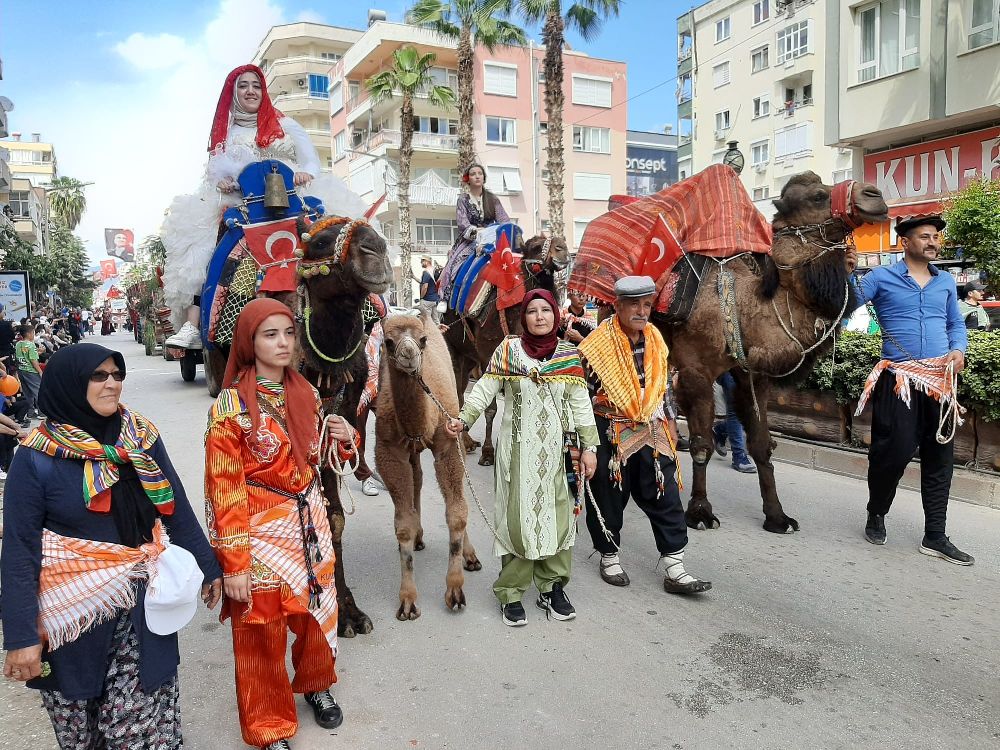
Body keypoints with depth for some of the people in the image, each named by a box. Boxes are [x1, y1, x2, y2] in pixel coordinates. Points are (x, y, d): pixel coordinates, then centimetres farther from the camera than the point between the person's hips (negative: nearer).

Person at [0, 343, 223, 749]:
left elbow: (177, 507, 6)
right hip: (75, 612, -2)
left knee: (149, 717, 4)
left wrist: (207, 567, 9)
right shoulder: (36, 458, -10)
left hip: (143, 604, 2)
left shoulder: (142, 436, -1)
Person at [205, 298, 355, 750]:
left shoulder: (304, 392, 3)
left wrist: (344, 438, -6)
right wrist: (233, 563, -17)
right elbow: (224, 488, -15)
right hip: (261, 527, -5)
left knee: (317, 610, 19)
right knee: (262, 631, 9)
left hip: (309, 518, 6)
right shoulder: (231, 406, -16)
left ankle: (315, 683, 47)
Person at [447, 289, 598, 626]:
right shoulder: (508, 349, -2)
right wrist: (463, 419, -15)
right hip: (518, 447, -2)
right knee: (518, 516, 0)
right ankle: (511, 594, 13)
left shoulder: (569, 355, 4)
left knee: (557, 515, 5)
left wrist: (589, 446, 3)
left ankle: (552, 587, 22)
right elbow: (485, 389, -2)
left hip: (556, 449, 3)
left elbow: (580, 403, 5)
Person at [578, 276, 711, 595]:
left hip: (651, 433, 5)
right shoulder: (598, 344, -12)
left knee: (665, 498, 4)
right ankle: (609, 557, 29)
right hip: (608, 434, -5)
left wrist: (662, 417, 19)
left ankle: (675, 568, 13)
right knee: (608, 499, 8)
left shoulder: (655, 340, 7)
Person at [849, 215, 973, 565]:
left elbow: (956, 323, 21)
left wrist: (958, 349, 2)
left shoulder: (946, 281, 16)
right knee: (895, 451, -8)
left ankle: (935, 536, 16)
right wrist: (845, 273, -22)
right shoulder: (881, 278, 1)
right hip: (898, 379, -5)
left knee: (939, 457, 6)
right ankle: (876, 514, 20)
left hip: (940, 380, 5)